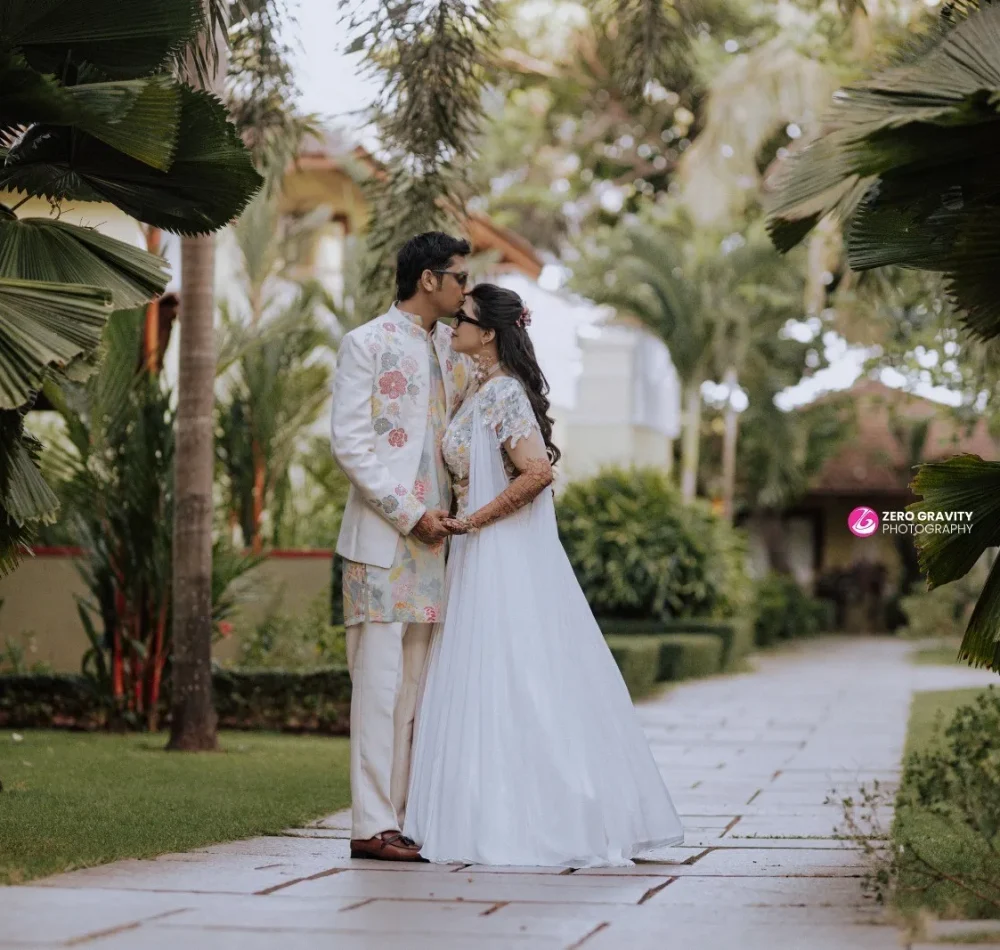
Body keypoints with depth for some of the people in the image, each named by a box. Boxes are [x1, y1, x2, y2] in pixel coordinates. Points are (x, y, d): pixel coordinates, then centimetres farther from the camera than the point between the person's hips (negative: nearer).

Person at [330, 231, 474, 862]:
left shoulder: (449, 346, 16)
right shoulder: (366, 344, -3)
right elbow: (349, 442, -9)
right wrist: (410, 513, -13)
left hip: (431, 536, 7)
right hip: (382, 536, -7)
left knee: (412, 686, 7)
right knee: (380, 679, -7)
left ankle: (399, 817, 10)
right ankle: (372, 826, -5)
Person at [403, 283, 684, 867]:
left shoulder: (501, 392, -14)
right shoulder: (488, 391, 14)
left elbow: (537, 470, -26)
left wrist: (474, 520, -19)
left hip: (504, 557, -10)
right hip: (490, 558, 10)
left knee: (508, 687, -7)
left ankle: (511, 827, -3)